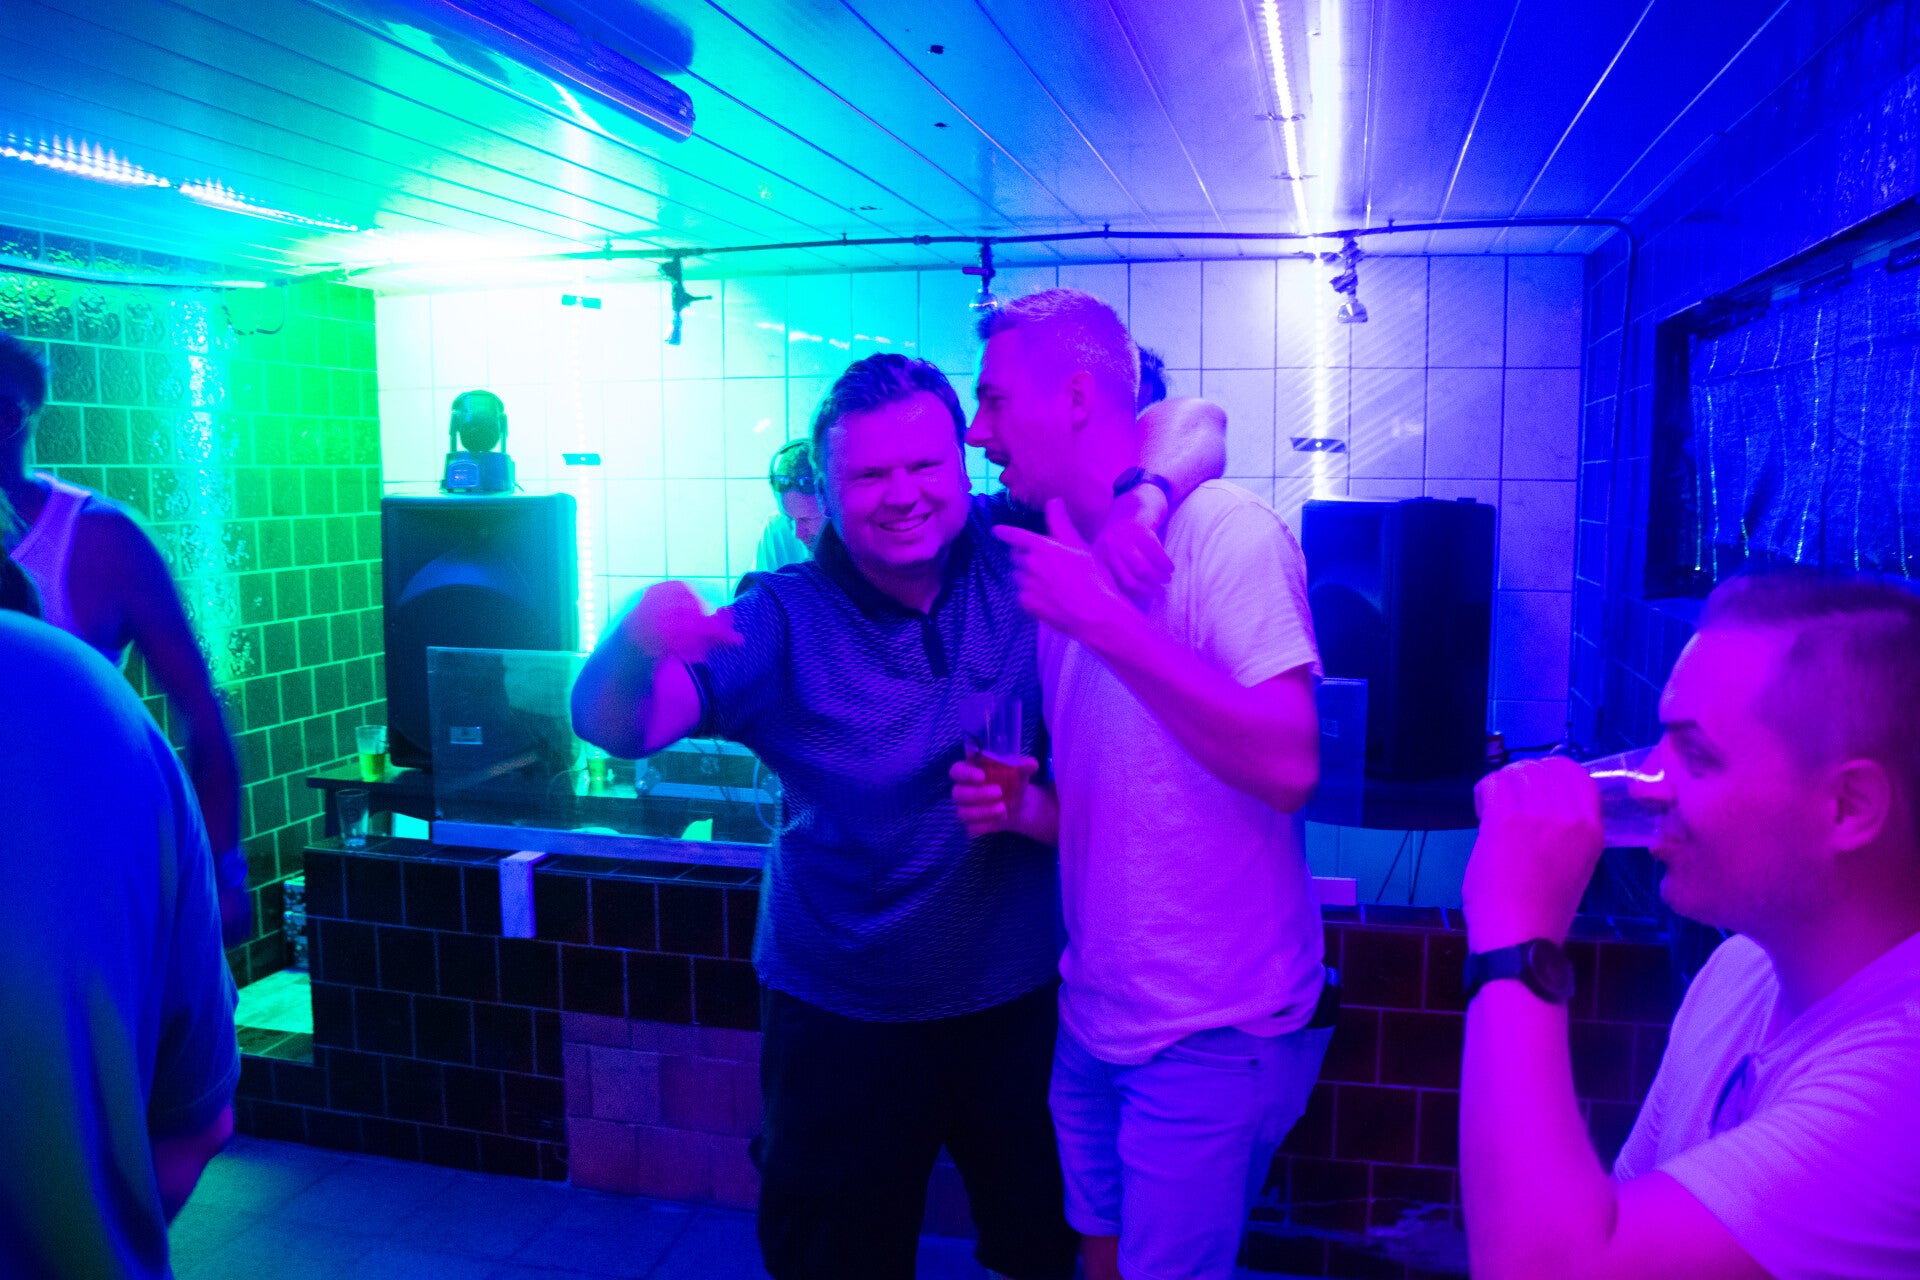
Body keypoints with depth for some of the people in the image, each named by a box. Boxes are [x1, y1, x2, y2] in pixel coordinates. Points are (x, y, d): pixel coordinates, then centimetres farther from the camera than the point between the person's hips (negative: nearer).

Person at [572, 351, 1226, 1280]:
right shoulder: (785, 621, -14)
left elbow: (1194, 429, -8)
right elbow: (616, 728, -22)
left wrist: (1145, 498, -30)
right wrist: (633, 648, -44)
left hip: (1025, 993, 2)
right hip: (842, 1018, -1)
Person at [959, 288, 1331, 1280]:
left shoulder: (1224, 529, -15)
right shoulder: (1063, 559, 8)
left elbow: (1288, 767, -27)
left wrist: (1103, 619, -26)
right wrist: (1020, 808, -6)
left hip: (1213, 1035, -7)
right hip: (1094, 1015, 7)